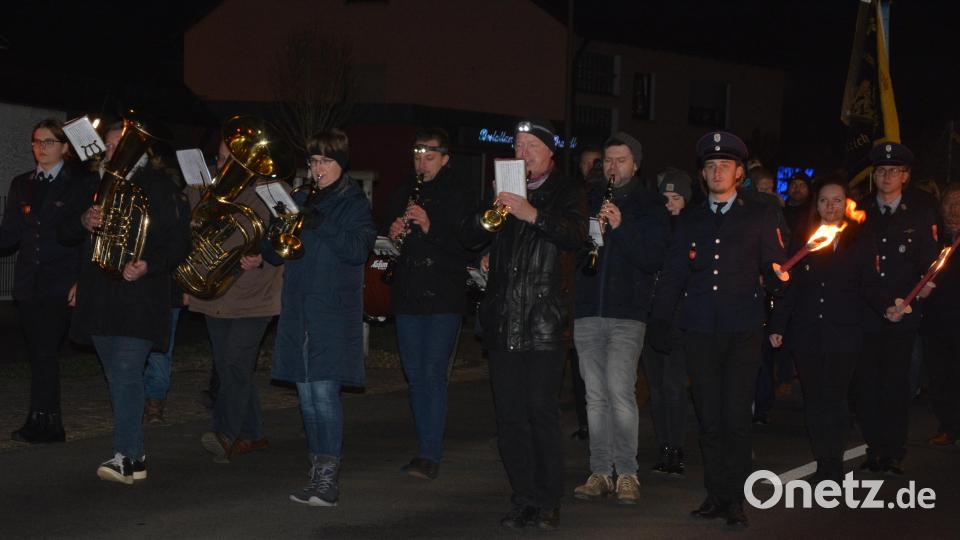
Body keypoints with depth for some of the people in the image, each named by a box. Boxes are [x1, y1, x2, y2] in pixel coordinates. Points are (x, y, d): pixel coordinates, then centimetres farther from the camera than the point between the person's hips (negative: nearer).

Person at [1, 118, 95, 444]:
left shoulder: (80, 183, 1)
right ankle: (49, 427, 12)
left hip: (61, 284, -5)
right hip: (29, 284, 5)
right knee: (41, 356, 6)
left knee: (44, 353, -10)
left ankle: (41, 424, -3)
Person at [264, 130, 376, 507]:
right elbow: (273, 256, 16)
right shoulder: (301, 203, 17)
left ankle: (329, 480, -12)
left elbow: (357, 249, -14)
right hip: (299, 311, 6)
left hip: (334, 312, -6)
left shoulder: (354, 204, 1)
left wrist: (319, 225, -21)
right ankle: (318, 473, 13)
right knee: (306, 394, 6)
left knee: (324, 390, -13)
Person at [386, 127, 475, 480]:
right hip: (408, 297, 6)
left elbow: (469, 248, -12)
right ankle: (428, 448, 18)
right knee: (415, 374, 9)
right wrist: (394, 236, -4)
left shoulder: (459, 195, -4)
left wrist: (431, 227, -22)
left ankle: (430, 455, -9)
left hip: (444, 298, -6)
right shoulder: (403, 195, 14)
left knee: (433, 374, -10)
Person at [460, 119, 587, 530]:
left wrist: (533, 214, -27)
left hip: (545, 322, -4)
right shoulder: (505, 190, 16)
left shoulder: (565, 192, 3)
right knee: (509, 415, 5)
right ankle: (523, 498, 13)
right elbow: (468, 238, 10)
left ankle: (548, 502, 2)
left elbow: (575, 234, -15)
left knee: (541, 411, -6)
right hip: (503, 322, 5)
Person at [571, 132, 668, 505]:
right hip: (587, 310, 4)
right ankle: (601, 472, 12)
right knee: (596, 396, 6)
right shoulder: (589, 201, 14)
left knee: (620, 391, -14)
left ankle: (627, 474, -6)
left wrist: (620, 227, -18)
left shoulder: (649, 206, 3)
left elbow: (654, 259, -6)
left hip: (627, 313, -4)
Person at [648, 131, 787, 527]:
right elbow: (672, 274, 13)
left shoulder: (760, 216, 8)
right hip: (700, 331, 3)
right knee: (709, 418, 6)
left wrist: (779, 275, -19)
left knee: (736, 418, -5)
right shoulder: (690, 220, 14)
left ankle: (735, 498, 1)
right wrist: (659, 320, 5)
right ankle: (715, 494, 13)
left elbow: (773, 268, 4)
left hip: (742, 331, -3)